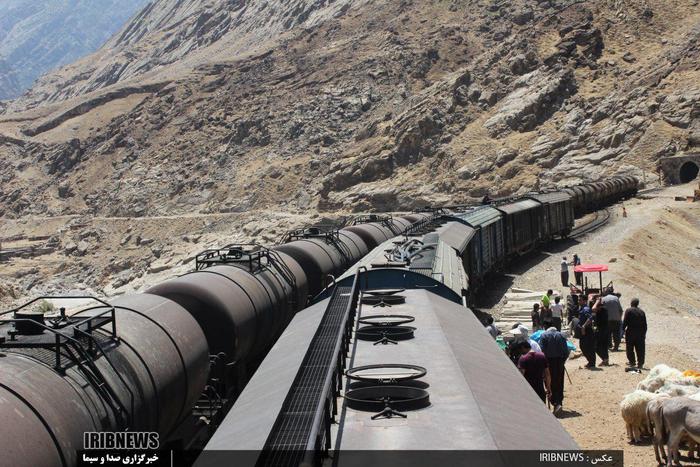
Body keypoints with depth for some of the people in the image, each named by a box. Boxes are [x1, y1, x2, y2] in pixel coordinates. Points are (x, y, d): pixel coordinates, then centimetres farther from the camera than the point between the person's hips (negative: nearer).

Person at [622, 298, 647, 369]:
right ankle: (640, 363, 3)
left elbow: (625, 321, -11)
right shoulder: (641, 312, 9)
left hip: (630, 332, -4)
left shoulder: (628, 311, -5)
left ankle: (632, 362, 11)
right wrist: (644, 333, 16)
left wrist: (623, 329, 2)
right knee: (640, 349, 5)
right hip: (640, 333, 4)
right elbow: (645, 324, 10)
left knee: (630, 349, 8)